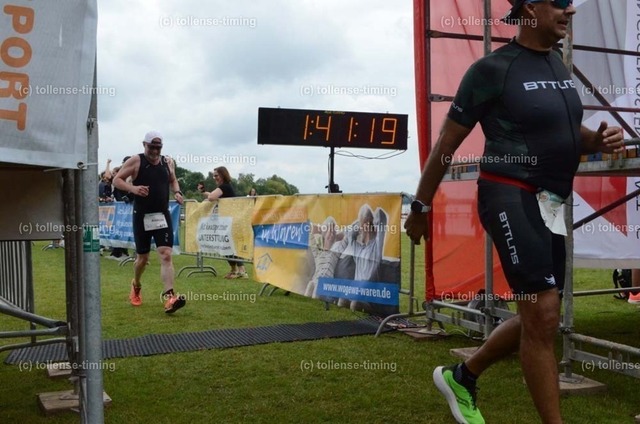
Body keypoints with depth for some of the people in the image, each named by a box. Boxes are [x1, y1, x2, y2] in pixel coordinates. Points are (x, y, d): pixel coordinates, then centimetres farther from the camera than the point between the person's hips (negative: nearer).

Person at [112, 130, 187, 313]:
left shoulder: (168, 162, 6)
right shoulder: (135, 161, -6)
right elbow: (116, 180, -5)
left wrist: (177, 192, 1)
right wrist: (132, 188, -23)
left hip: (163, 215, 2)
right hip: (142, 216, -2)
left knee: (166, 255, -12)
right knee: (142, 257, 9)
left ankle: (169, 298, -19)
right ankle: (136, 286, 40)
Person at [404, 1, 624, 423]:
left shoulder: (559, 65, 14)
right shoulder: (493, 69, -9)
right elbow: (447, 143, -5)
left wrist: (600, 138, 2)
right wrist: (421, 205, -2)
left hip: (551, 206, 9)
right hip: (512, 198, -8)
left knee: (539, 318, 13)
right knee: (543, 313, -12)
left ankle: (460, 377, 32)